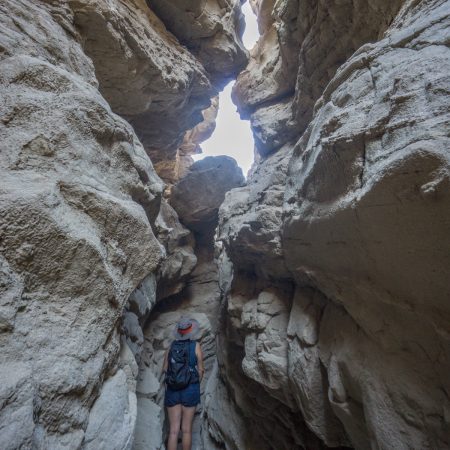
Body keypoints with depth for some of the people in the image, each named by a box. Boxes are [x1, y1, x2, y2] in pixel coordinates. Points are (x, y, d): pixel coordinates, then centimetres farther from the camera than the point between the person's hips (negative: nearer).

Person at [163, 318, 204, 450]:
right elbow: (200, 370, -3)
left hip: (172, 389, 2)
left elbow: (164, 368, 5)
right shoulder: (196, 346, -5)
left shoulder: (171, 346, 2)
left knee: (173, 430, 9)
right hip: (190, 389, -2)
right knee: (186, 429, 10)